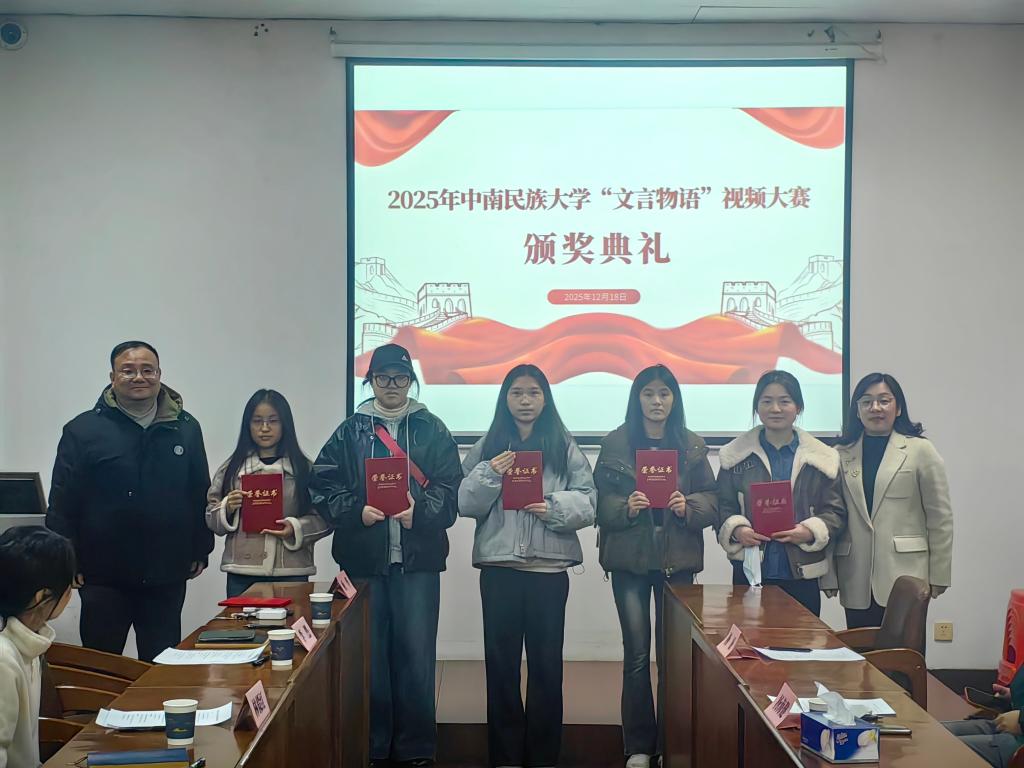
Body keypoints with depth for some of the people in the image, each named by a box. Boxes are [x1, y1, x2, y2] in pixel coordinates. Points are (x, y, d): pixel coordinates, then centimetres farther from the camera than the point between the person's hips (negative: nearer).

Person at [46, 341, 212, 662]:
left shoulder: (186, 428, 5)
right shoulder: (82, 430, -4)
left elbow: (200, 494, 10)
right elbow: (62, 505, -4)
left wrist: (200, 550, 9)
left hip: (167, 576, 2)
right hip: (103, 577, -2)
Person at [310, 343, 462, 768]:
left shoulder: (432, 430, 8)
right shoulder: (350, 431, 8)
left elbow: (450, 488, 1)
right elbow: (322, 484, 3)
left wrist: (420, 510, -16)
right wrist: (356, 511, -12)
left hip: (418, 558, 0)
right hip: (363, 557, 1)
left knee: (416, 653, 1)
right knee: (369, 653, 5)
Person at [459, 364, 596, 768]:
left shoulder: (564, 446, 6)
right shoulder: (487, 445, 9)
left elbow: (587, 502, 0)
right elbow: (465, 504, 3)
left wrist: (554, 508, -17)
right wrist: (488, 475, -13)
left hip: (549, 567, -1)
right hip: (498, 565, 1)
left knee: (546, 662, 4)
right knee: (500, 661, 5)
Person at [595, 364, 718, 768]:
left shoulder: (692, 446, 5)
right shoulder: (615, 443, 1)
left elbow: (712, 500, 3)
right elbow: (600, 501, -2)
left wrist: (688, 506, -16)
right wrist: (626, 507, -20)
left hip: (677, 560, 1)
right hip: (629, 558, -1)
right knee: (636, 654, 1)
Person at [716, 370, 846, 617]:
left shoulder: (821, 458, 5)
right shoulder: (736, 455, 7)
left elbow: (835, 512, 6)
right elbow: (723, 507, 8)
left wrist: (810, 531, -12)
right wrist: (736, 530, -12)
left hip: (802, 576, 0)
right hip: (749, 571, 0)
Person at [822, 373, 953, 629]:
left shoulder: (921, 450, 2)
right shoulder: (841, 454, 9)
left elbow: (940, 518, 1)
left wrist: (938, 576, -1)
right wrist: (828, 576, 5)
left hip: (904, 577, -3)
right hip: (856, 582, 3)